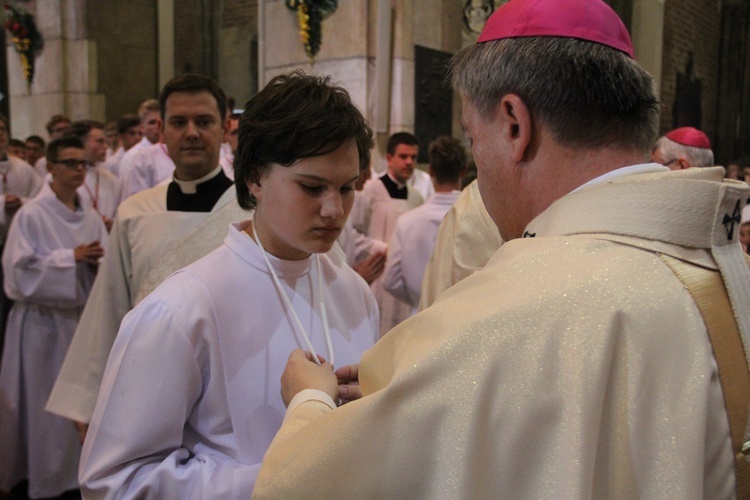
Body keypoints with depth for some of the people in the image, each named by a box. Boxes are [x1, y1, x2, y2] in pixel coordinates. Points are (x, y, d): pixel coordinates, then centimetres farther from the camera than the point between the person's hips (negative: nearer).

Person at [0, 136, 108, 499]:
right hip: (42, 320, -5)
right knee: (42, 400, 3)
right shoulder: (31, 215, -8)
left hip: (82, 316, 5)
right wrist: (71, 257, -19)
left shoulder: (91, 218, 7)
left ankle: (74, 469, 26)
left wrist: (98, 261, -12)